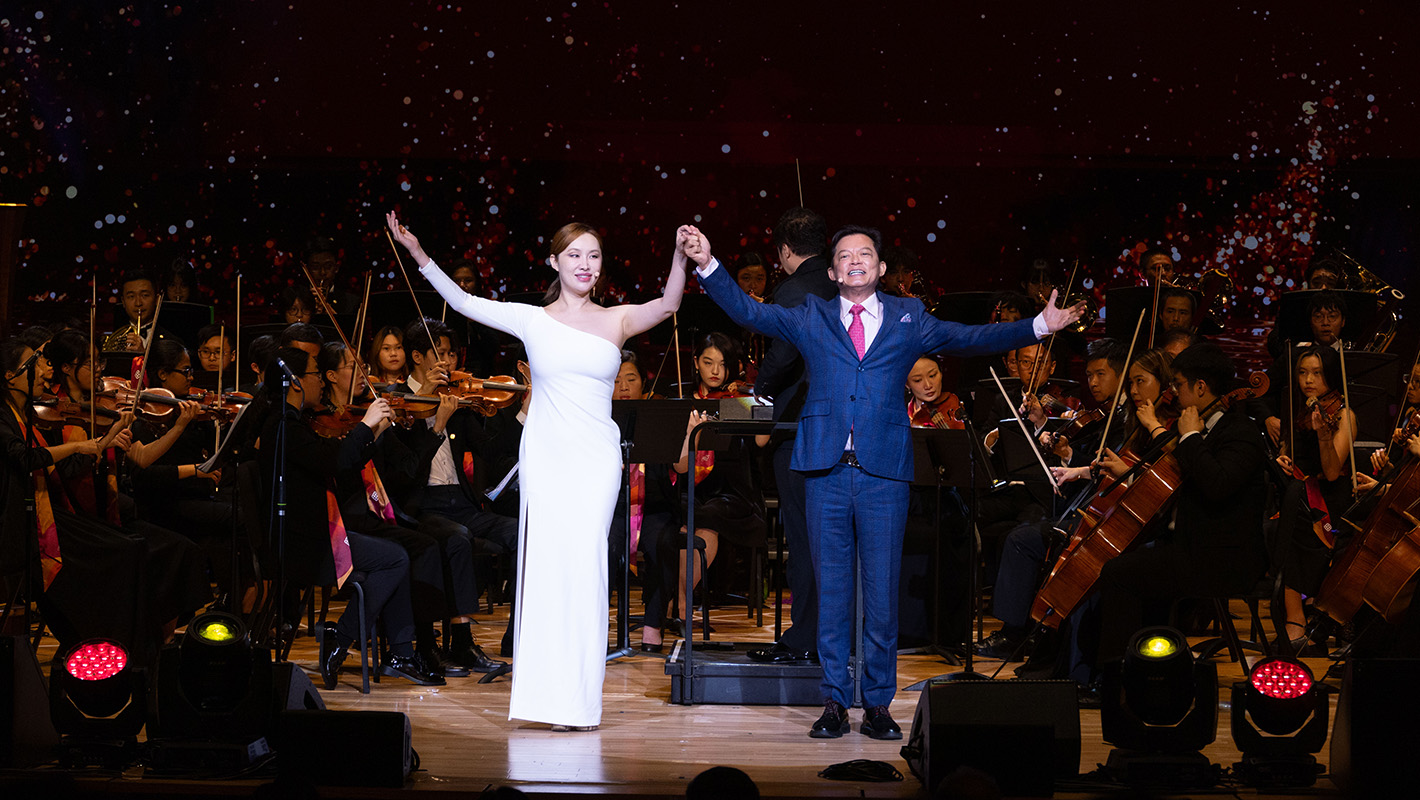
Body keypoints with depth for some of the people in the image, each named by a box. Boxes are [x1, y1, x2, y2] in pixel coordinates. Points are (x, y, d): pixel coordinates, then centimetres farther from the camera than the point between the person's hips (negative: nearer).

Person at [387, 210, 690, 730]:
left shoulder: (617, 321, 7)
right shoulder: (533, 320, 7)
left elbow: (667, 306, -9)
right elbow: (464, 302, 3)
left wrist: (680, 257, -26)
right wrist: (417, 253, -4)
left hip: (596, 459, 0)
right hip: (545, 455, 0)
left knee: (584, 565, -7)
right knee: (545, 564, -4)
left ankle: (580, 700, -3)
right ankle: (547, 692, 1)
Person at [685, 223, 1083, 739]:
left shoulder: (908, 319, 11)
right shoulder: (809, 318, 12)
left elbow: (969, 339, 5)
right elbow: (748, 312, 8)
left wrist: (1039, 327, -5)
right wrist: (708, 265, -4)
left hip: (885, 473, 0)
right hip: (826, 470, 0)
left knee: (882, 590, 1)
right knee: (831, 588, 4)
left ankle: (878, 704, 10)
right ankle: (835, 702, 12)